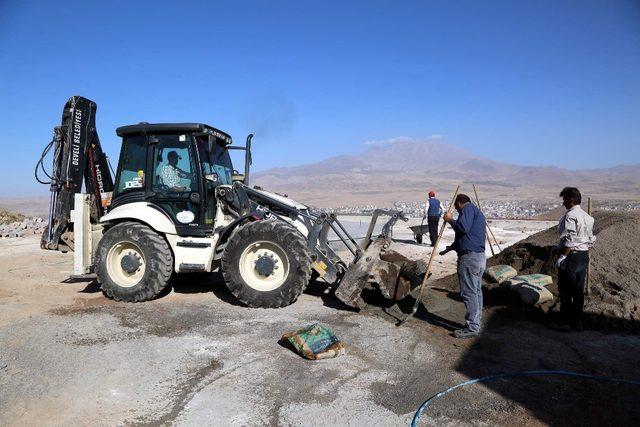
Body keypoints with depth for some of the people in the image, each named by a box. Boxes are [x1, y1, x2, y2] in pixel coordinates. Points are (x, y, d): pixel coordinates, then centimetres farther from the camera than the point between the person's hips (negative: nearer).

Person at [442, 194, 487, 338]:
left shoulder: (468, 208, -6)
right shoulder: (478, 213, 25)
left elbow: (463, 228, -24)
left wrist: (450, 220, -7)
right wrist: (451, 247, 41)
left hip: (469, 257, -11)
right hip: (480, 256, 11)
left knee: (468, 292, -6)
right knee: (476, 291, 13)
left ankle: (472, 327, -2)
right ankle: (476, 324, 21)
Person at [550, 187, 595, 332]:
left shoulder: (570, 216, -16)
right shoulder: (587, 217, 12)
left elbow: (569, 240, -22)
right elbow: (591, 240, 15)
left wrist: (562, 256, -18)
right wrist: (585, 253, 21)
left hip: (571, 256, -9)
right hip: (584, 257, 9)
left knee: (565, 291, -1)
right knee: (579, 291, 13)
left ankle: (564, 322, 5)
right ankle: (577, 322, 20)